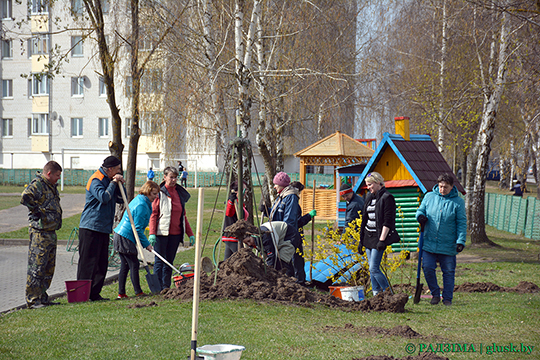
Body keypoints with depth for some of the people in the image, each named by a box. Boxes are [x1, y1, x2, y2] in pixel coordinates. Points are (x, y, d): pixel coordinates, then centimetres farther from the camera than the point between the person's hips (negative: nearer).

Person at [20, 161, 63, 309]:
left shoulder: (51, 186, 17)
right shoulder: (37, 184, -12)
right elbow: (25, 198, -30)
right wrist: (37, 211, -20)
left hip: (51, 232, 10)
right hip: (40, 231, -10)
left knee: (49, 268, 13)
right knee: (37, 267, -6)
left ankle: (42, 297, 21)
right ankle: (32, 300, -2)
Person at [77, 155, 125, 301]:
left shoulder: (109, 180, 18)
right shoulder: (96, 180, -10)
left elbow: (120, 200, 18)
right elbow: (103, 197, -24)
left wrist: (120, 184, 4)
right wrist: (113, 183, -13)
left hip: (103, 228, 9)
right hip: (91, 227, -9)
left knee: (102, 262, 9)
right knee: (88, 262, -7)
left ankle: (94, 293, 14)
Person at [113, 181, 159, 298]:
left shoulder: (139, 200, 15)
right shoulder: (141, 206, -18)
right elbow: (138, 228, -18)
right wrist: (146, 244, -12)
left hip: (120, 236, 10)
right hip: (126, 239, -10)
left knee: (125, 266, 11)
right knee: (134, 264, -5)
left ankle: (121, 293, 13)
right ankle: (138, 292, -1)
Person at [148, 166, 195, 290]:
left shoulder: (180, 193, 14)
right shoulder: (159, 192, -3)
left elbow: (183, 215, 19)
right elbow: (153, 214, -6)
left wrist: (190, 234, 15)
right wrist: (152, 233, -16)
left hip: (175, 233, 5)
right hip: (161, 233, -5)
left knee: (169, 261, 8)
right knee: (160, 261, -2)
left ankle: (166, 287, 13)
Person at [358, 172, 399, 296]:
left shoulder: (386, 198, -9)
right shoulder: (369, 197, 15)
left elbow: (387, 222, -14)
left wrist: (382, 240, -20)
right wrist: (361, 240, 16)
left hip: (378, 237, -8)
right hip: (368, 237, 8)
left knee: (374, 269, -13)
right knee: (371, 269, 7)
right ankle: (376, 294, 12)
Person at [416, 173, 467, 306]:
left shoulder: (458, 202, 0)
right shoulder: (429, 197, 5)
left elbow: (462, 223, 0)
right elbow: (421, 210, 16)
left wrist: (461, 241, -9)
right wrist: (420, 216, -9)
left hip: (448, 245, -2)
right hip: (429, 243, 2)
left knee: (448, 272, 4)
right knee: (427, 268, -3)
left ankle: (447, 298, 15)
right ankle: (435, 294, 15)